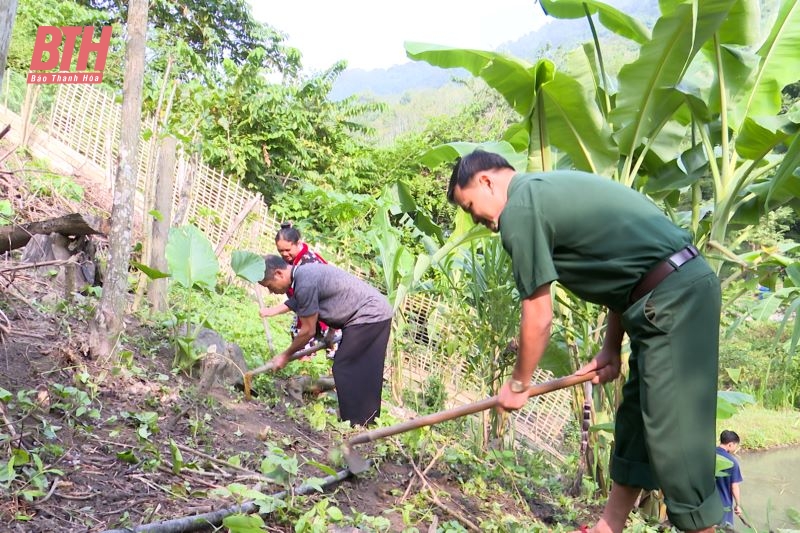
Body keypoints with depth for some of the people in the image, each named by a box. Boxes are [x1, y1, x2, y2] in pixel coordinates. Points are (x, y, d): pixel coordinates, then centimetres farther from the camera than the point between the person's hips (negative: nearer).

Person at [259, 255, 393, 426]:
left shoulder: (305, 284, -21)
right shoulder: (304, 273, 8)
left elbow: (308, 331, -13)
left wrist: (285, 355, 0)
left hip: (370, 316, -10)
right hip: (376, 314, 10)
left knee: (344, 369, -5)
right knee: (364, 373, 14)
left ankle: (355, 425, 0)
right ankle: (366, 421, 22)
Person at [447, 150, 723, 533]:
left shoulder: (519, 210, -10)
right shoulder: (548, 189, 19)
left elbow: (538, 318, -8)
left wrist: (518, 384, 7)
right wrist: (611, 347, 18)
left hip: (672, 297, -10)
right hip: (682, 286, 10)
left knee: (674, 436, -5)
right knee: (635, 422, 15)